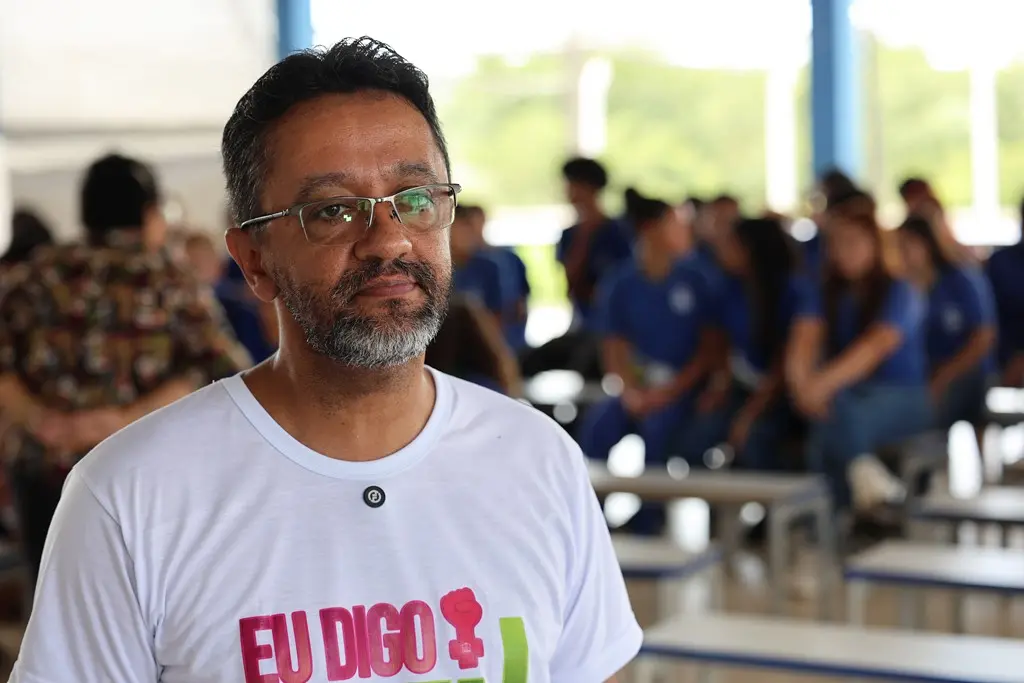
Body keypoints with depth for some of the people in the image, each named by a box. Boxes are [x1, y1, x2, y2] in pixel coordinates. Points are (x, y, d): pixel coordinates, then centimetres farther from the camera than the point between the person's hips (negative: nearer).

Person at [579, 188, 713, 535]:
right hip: (639, 385, 3)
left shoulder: (696, 279, -2)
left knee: (658, 425, -31)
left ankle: (649, 522, -18)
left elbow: (711, 346, -3)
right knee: (597, 425, -24)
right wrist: (631, 390, -13)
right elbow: (615, 349, 5)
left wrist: (672, 389, -13)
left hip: (683, 386, -3)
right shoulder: (620, 285, 5)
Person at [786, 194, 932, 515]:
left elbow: (876, 347, -23)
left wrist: (824, 383, -39)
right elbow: (803, 343, -9)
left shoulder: (901, 295, -4)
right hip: (843, 393, 5)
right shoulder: (822, 297, 10)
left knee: (847, 414, -39)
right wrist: (801, 383, -33)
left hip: (902, 396, -5)